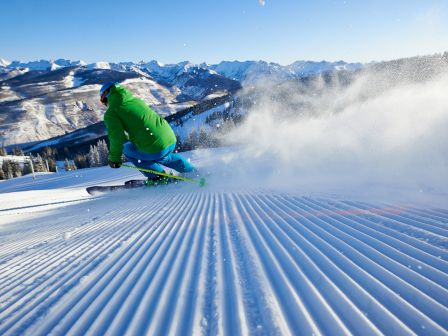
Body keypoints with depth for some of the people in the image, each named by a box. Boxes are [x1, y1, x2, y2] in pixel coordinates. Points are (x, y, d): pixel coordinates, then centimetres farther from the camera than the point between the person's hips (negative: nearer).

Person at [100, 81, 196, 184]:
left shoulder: (110, 113, 3)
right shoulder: (135, 100, 23)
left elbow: (117, 138, -7)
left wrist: (114, 158, 8)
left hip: (155, 147, -7)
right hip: (171, 139, 7)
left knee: (127, 149, 20)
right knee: (163, 156, 38)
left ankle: (158, 176, 14)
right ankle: (193, 172, 39)